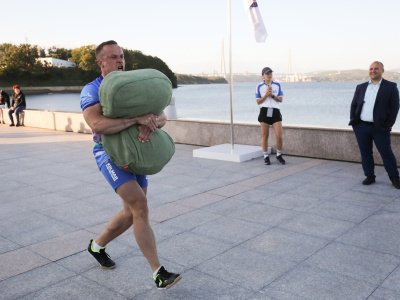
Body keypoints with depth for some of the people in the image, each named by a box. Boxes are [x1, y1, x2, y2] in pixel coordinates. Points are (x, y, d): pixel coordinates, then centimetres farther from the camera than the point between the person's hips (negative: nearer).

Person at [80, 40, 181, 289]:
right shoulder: (91, 91, -10)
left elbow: (161, 117, -4)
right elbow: (97, 125, -30)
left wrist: (151, 124, -29)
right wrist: (138, 119, -35)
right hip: (110, 154, -6)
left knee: (132, 214, 11)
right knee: (141, 207, -20)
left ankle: (97, 246, 37)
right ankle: (159, 273, -13)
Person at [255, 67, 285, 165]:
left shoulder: (277, 85, 6)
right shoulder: (259, 86, 2)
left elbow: (281, 99, 6)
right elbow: (258, 101, 1)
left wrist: (272, 95, -10)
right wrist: (266, 95, -13)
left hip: (275, 111, 1)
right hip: (264, 111, -1)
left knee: (279, 136, -3)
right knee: (264, 136, 4)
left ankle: (279, 155, 17)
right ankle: (266, 156, 17)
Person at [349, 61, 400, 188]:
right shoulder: (361, 87, 13)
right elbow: (353, 105, 15)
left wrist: (388, 125, -8)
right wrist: (353, 121, 3)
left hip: (379, 128, -3)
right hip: (361, 126, 4)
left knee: (386, 153, 1)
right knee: (365, 153, 8)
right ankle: (369, 176, 20)